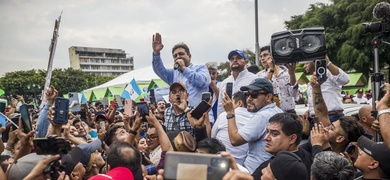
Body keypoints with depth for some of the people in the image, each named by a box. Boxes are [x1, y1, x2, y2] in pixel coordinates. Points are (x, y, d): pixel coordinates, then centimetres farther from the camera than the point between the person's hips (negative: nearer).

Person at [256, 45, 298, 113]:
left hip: (288, 112, 1)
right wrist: (270, 69, -14)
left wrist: (292, 74, -17)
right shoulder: (259, 75, 5)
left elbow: (294, 94, -5)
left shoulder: (286, 72, 4)